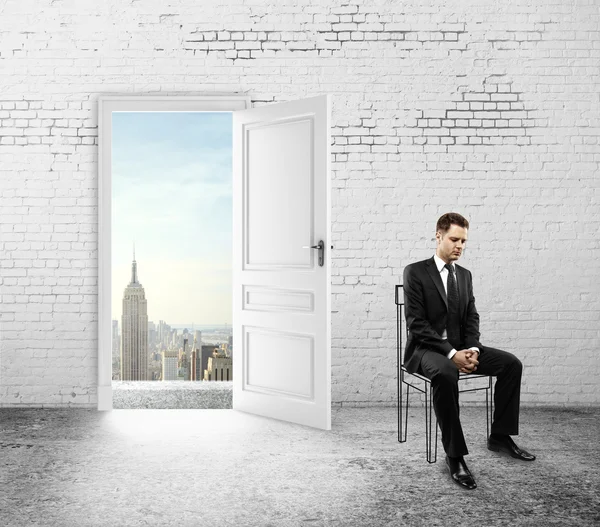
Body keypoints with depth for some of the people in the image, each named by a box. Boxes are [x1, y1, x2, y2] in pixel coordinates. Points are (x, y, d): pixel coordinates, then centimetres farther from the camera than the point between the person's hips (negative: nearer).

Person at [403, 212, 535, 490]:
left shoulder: (465, 275, 13)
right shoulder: (415, 272, -7)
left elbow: (471, 318, 10)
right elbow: (416, 323, -14)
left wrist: (472, 349, -12)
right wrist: (451, 354, -23)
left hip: (460, 347, 7)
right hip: (426, 349, -6)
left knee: (511, 363, -11)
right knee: (446, 374, -38)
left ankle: (500, 436, 3)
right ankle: (455, 455, -27)